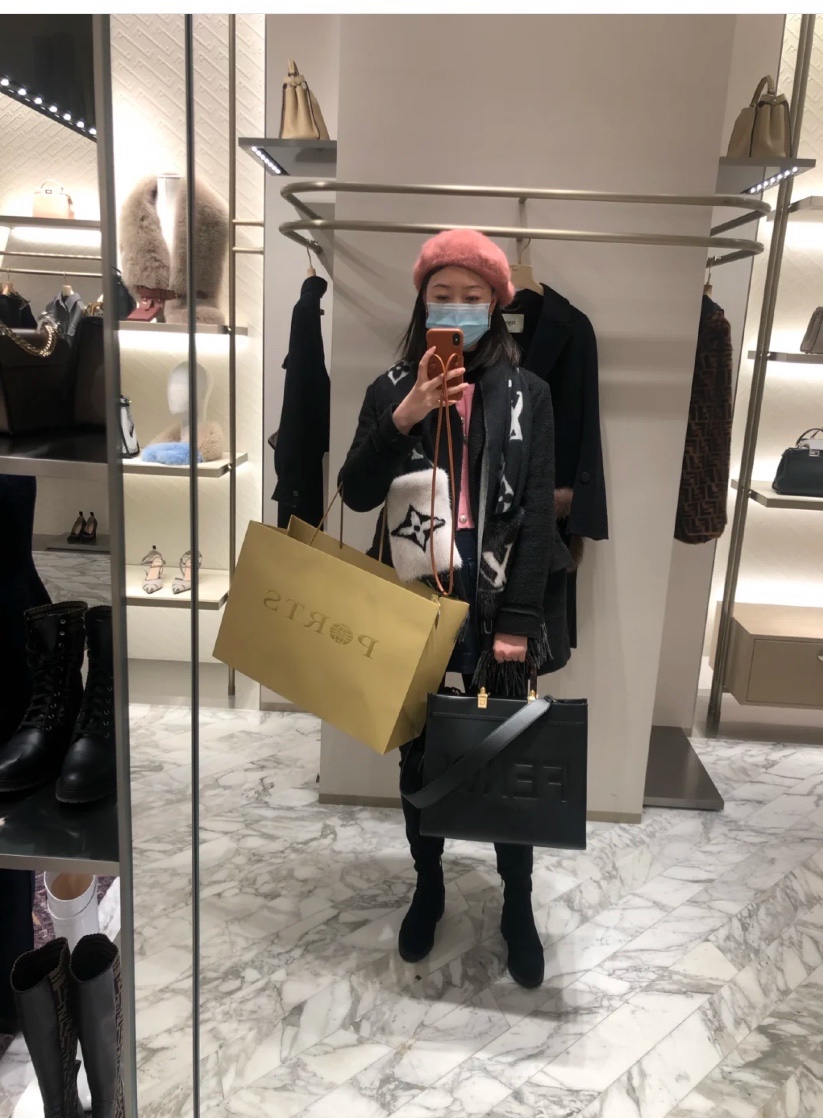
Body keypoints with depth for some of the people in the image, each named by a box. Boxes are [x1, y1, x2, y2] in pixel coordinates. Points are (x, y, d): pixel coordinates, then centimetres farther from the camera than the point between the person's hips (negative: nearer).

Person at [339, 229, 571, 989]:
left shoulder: (526, 395, 0)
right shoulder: (392, 388, 4)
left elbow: (538, 515, -4)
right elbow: (356, 494, -6)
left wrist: (518, 621, -10)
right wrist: (405, 416, -20)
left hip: (494, 605, -1)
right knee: (418, 754, 15)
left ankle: (519, 906, 31)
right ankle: (428, 889, 38)